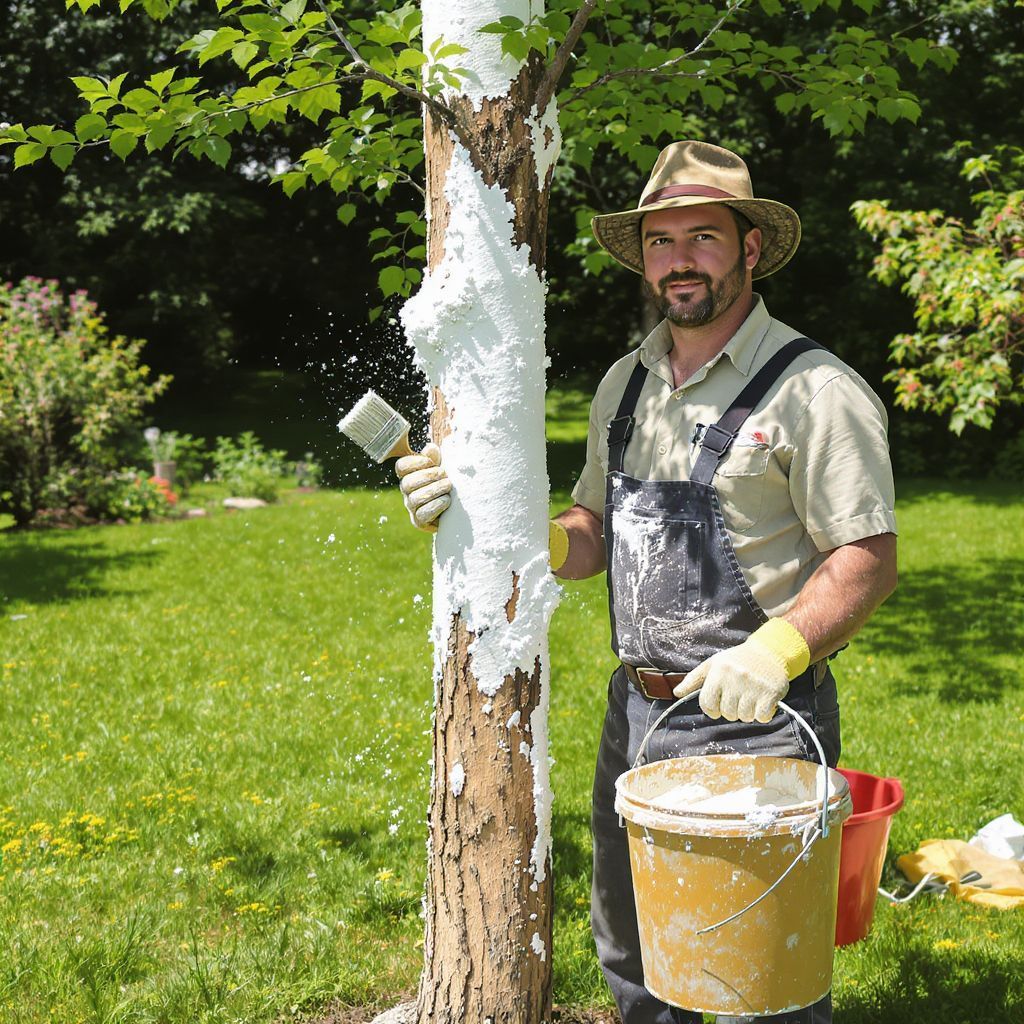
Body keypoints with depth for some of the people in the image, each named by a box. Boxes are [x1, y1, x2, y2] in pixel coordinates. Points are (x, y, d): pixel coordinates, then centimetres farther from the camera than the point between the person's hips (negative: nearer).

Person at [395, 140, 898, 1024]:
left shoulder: (815, 389, -11)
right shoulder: (625, 384, 11)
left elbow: (869, 560, -14)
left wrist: (775, 650, -29)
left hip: (757, 721, -6)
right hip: (635, 710, 7)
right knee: (630, 951, 20)